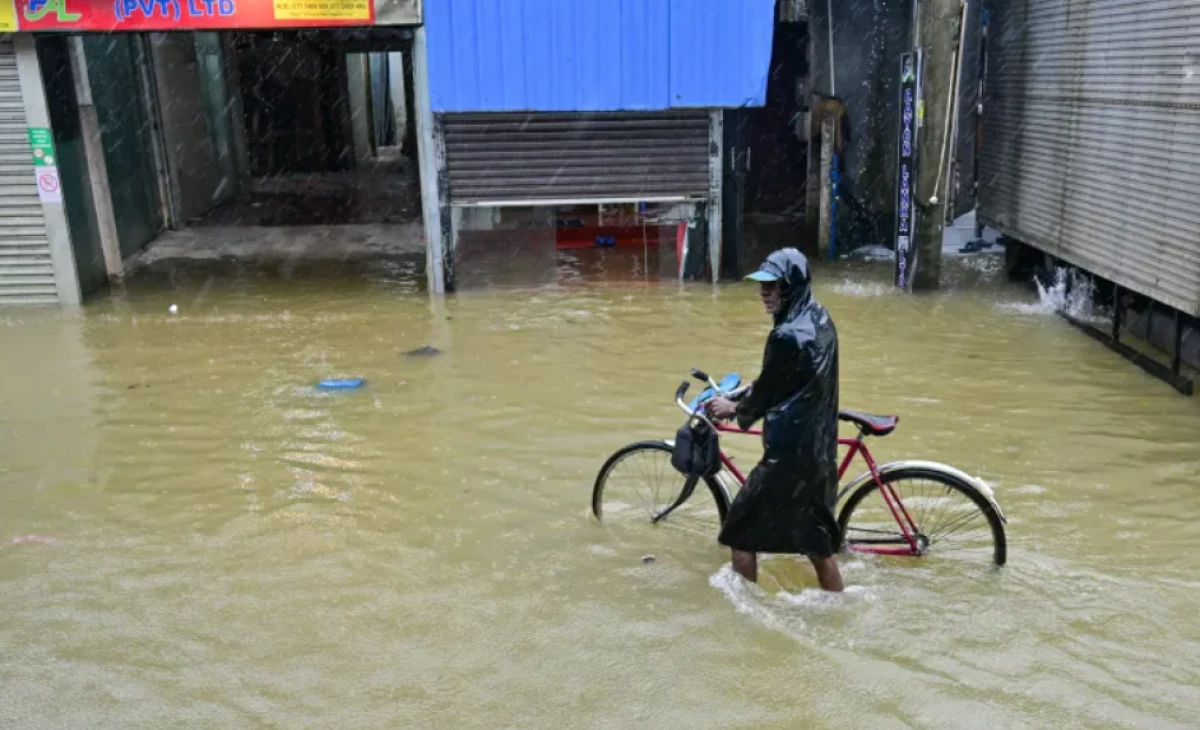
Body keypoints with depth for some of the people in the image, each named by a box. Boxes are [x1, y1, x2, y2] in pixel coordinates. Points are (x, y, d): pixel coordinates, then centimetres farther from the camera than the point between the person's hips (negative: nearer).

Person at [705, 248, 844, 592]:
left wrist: (733, 408, 6)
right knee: (816, 539, 19)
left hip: (790, 451, -9)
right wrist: (747, 391, 18)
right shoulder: (820, 319, 6)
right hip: (819, 447, 9)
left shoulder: (788, 335, -22)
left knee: (741, 531, 6)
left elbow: (764, 396, -12)